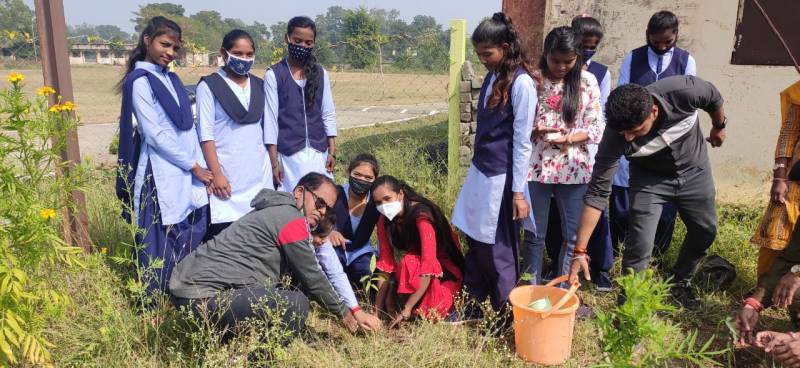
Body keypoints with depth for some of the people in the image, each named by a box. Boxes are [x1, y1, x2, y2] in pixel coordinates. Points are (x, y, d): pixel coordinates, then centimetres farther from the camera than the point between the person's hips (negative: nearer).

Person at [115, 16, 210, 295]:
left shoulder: (172, 79, 15)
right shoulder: (139, 81, -7)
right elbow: (155, 134, -13)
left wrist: (201, 167, 4)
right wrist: (194, 166, -9)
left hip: (188, 176, 7)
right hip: (161, 176, -7)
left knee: (192, 242, 10)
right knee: (162, 245, 0)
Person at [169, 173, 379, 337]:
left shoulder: (277, 211, 19)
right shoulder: (291, 218, -10)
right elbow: (311, 278, -5)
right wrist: (343, 313, 7)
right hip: (203, 295, -10)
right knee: (296, 304, -19)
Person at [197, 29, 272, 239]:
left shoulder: (259, 85, 14)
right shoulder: (209, 86, -2)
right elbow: (206, 134, -6)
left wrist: (273, 163, 13)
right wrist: (216, 174, -12)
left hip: (259, 173, 4)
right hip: (226, 174, -4)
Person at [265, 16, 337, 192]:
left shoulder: (320, 73, 7)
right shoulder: (274, 74, -2)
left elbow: (328, 114, 10)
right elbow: (270, 118, -3)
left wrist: (332, 151, 3)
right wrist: (274, 161, -6)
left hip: (319, 153, 3)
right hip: (289, 154, -3)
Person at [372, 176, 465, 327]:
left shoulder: (421, 215, -27)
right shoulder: (385, 220, -7)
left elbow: (429, 266, -33)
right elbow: (385, 262, -9)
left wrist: (406, 309, -34)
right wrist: (378, 306, -16)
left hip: (444, 274, -6)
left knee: (407, 263, -32)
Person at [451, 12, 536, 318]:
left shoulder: (521, 83, -15)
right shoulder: (491, 78, 8)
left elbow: (522, 142, -15)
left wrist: (518, 191, -13)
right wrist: (478, 167, 17)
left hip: (502, 177, -7)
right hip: (480, 170, 7)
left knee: (497, 248, 4)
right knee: (475, 240, 14)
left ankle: (506, 314, 22)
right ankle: (475, 303, 31)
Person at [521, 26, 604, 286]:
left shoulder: (587, 81, 1)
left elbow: (598, 127, 0)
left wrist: (568, 138, -16)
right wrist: (535, 129, -18)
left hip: (573, 169, 1)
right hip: (537, 167, -1)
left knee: (573, 236, 9)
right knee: (535, 235, 8)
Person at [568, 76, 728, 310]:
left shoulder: (684, 91, -37)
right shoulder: (616, 133, -36)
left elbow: (714, 98, -11)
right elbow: (597, 192, -34)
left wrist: (719, 126, 10)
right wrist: (580, 251, -37)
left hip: (694, 169, 3)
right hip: (649, 177, -2)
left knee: (706, 231, 15)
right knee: (639, 244, -14)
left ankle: (680, 283, 40)